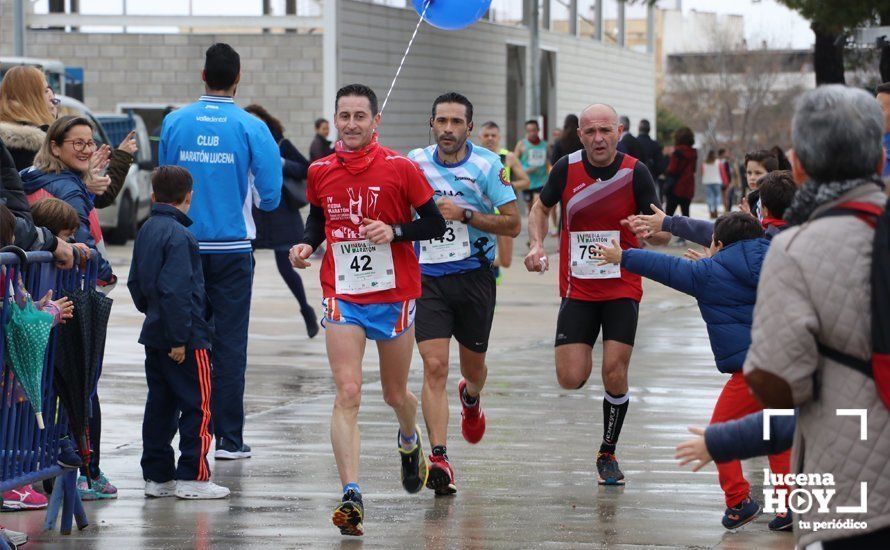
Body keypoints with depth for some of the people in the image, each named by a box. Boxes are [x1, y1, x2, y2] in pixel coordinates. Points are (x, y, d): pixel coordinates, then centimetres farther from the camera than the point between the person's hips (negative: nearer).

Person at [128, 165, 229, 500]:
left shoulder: (146, 231, 10)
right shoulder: (179, 237, -17)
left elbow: (135, 282, 19)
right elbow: (175, 290, -22)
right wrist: (180, 339, -20)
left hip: (154, 335, 9)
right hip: (186, 340, -9)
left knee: (160, 404, 13)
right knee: (198, 406, -2)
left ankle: (157, 476, 16)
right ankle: (192, 477, -2)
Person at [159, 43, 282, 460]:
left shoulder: (174, 123, -1)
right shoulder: (251, 128, -7)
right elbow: (270, 196, -6)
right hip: (232, 248, -2)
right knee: (230, 343, 2)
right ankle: (228, 438, 1)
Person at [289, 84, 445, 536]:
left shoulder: (400, 168, -8)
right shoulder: (319, 172, 1)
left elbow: (435, 224, -4)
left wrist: (395, 231, -20)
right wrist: (306, 245, -2)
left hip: (394, 295, -1)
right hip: (342, 295, 1)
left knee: (395, 394, 15)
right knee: (347, 394, -13)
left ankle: (410, 440, 51)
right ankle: (351, 496, -18)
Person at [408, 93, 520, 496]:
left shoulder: (486, 165, -7)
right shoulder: (416, 162, 1)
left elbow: (512, 224, -10)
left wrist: (465, 214, -19)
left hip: (473, 276, 0)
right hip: (427, 278, 0)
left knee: (473, 365, 16)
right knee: (434, 366, -14)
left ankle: (471, 398, 55)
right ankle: (439, 459, -18)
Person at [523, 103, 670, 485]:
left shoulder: (636, 172, -9)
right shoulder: (567, 168, -5)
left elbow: (661, 234, -5)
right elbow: (541, 209, 13)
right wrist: (536, 245, -5)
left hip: (623, 288, -1)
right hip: (577, 290, 1)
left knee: (614, 375, -9)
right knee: (571, 379, -8)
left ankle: (608, 454, 13)